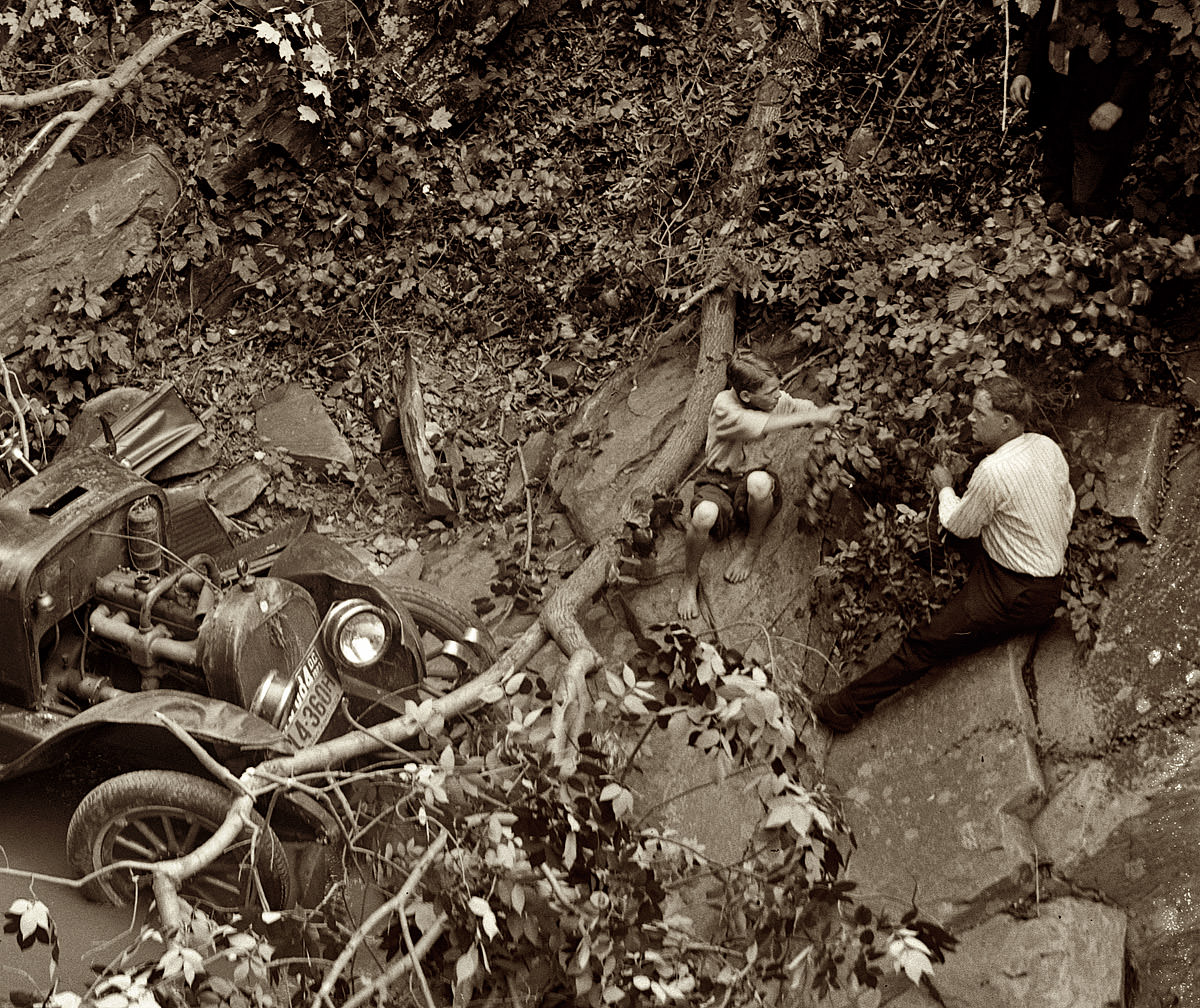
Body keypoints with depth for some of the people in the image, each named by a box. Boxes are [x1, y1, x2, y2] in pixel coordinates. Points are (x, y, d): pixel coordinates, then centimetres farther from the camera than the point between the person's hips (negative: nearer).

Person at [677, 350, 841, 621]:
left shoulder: (775, 400, -7)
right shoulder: (724, 407, -23)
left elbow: (808, 411, 6)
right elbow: (766, 426, -35)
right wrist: (814, 417, -29)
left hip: (753, 476, 3)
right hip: (718, 482, -3)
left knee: (759, 481, -38)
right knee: (704, 515, -39)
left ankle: (753, 545, -6)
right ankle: (690, 582, -9)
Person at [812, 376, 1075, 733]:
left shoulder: (993, 471, -27)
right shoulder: (1046, 446, -2)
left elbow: (961, 526, -11)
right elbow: (1067, 504, 13)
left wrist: (945, 487, 8)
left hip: (1015, 596, -10)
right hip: (1051, 575, 10)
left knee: (925, 643, -8)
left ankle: (848, 705, -4)